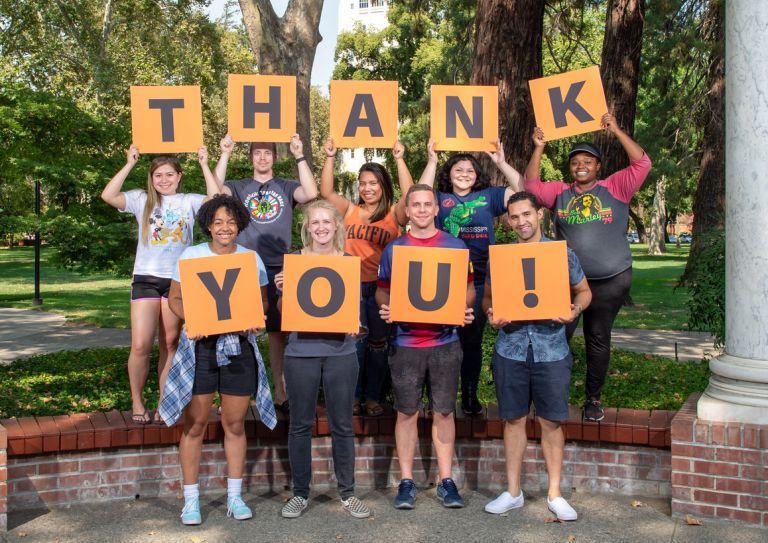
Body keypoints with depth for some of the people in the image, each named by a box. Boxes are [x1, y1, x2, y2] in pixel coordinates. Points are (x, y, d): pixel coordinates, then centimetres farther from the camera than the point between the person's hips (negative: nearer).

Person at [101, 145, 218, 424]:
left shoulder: (189, 201, 7)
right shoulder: (142, 200, 7)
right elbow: (108, 196, -9)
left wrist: (204, 165, -6)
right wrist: (129, 164, -6)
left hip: (179, 279, 1)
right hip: (146, 278, -1)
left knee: (170, 343, 7)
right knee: (140, 345, -8)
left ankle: (164, 402, 17)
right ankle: (136, 402, 10)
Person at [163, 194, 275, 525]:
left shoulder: (252, 258, 6)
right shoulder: (191, 256, 1)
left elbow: (262, 300, 10)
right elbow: (175, 297, 4)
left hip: (239, 346, 2)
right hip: (200, 346, -1)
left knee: (235, 424, 8)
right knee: (195, 423, 1)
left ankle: (234, 497, 19)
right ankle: (191, 499, 13)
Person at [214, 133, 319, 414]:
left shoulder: (286, 187, 11)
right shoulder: (238, 187, 11)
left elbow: (311, 193, -9)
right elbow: (216, 190, -10)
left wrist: (299, 156, -11)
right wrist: (225, 154, -13)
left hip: (279, 270, 0)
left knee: (278, 331, 5)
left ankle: (280, 393, 13)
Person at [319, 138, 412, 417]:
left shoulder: (394, 214, 1)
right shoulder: (350, 211, 9)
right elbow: (326, 192, 0)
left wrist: (399, 160, -18)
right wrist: (330, 158, -8)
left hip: (382, 287, -1)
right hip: (352, 286, 1)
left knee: (378, 341, 10)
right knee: (354, 340, 0)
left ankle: (373, 397, 23)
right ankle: (354, 395, 15)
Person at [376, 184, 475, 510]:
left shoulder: (455, 246, 5)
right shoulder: (393, 249, 6)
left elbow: (469, 288, 9)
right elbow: (382, 290, 10)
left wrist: (465, 308, -11)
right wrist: (385, 307, -11)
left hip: (445, 342, 0)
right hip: (405, 344, 0)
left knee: (444, 411, 6)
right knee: (407, 412, 5)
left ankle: (446, 480, 16)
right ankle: (406, 481, 15)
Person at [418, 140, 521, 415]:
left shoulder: (488, 197, 10)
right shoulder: (440, 198, 8)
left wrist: (501, 163, -2)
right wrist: (432, 161, -11)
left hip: (479, 281, 1)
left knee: (473, 339, 10)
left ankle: (470, 394, 22)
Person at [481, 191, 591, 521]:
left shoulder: (562, 254, 1)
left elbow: (583, 291, 11)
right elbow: (487, 297, 13)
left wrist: (575, 311, -10)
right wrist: (491, 315, -9)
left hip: (551, 349, -1)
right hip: (511, 349, 1)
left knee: (551, 422, 4)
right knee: (513, 419, 8)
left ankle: (554, 494, 17)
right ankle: (513, 492, 21)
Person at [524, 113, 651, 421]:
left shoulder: (614, 188, 1)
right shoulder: (560, 193, 7)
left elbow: (642, 164, -7)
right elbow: (532, 185, 0)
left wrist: (617, 132, -10)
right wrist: (538, 148, -6)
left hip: (610, 280, -1)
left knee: (598, 338, 8)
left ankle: (593, 398, 19)